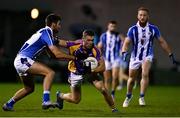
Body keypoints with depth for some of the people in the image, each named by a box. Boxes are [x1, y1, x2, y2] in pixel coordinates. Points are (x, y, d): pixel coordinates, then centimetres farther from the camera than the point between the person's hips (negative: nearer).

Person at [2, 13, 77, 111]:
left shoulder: (45, 33, 18)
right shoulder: (46, 33, -12)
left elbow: (53, 54, 19)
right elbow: (57, 54, -19)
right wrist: (73, 57, -8)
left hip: (20, 61, 10)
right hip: (23, 60, -10)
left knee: (29, 88, 23)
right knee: (50, 72, -19)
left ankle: (8, 105, 29)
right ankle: (46, 101, -27)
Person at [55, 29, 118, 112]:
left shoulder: (95, 50, -26)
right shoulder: (75, 46, -29)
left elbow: (102, 67, -24)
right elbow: (61, 43, -17)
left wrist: (93, 70, -37)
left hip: (91, 71, 1)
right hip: (76, 73, -1)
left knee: (103, 89, -16)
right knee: (76, 100, 5)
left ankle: (113, 108, 6)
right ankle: (60, 96, 36)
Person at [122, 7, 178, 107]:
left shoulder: (153, 29, -7)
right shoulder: (133, 29, -10)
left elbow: (162, 42, 1)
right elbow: (127, 42, -15)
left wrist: (171, 55, 2)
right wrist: (124, 52, -36)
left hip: (147, 56, -1)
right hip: (135, 56, 1)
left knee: (145, 74, -26)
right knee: (131, 79, 11)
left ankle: (142, 97, -16)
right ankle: (129, 96, 37)